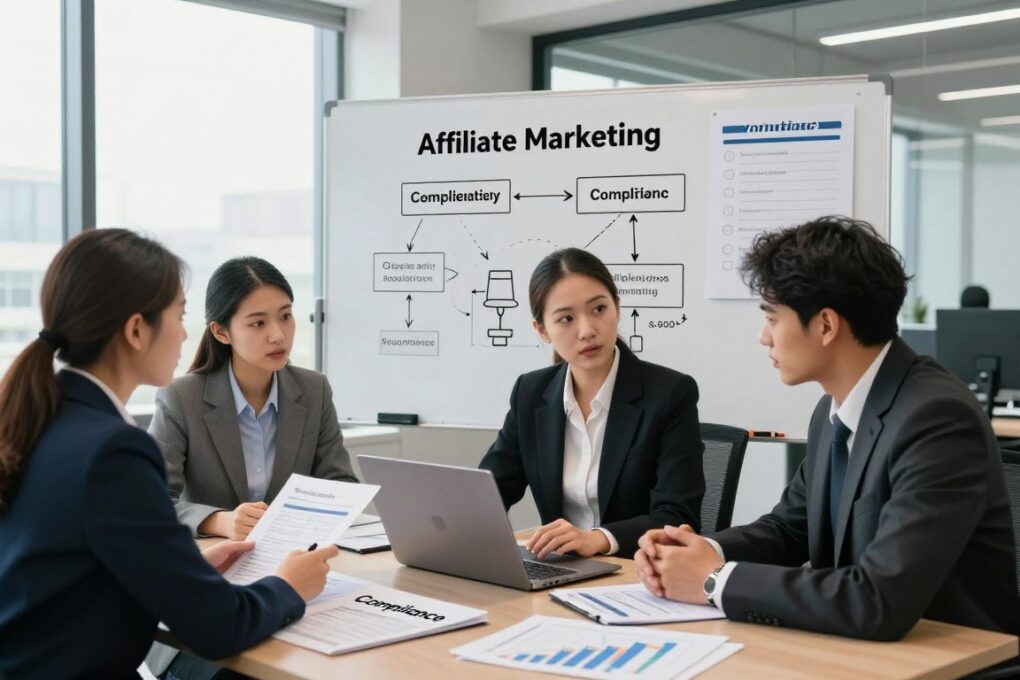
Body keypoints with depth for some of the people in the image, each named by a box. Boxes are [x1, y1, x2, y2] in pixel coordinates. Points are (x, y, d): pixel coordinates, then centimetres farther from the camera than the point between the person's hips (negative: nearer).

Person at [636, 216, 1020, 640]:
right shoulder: (834, 411, 2)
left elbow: (879, 603, -30)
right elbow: (789, 527, 14)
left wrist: (717, 581, -20)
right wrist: (706, 551, -5)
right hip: (860, 647, 6)